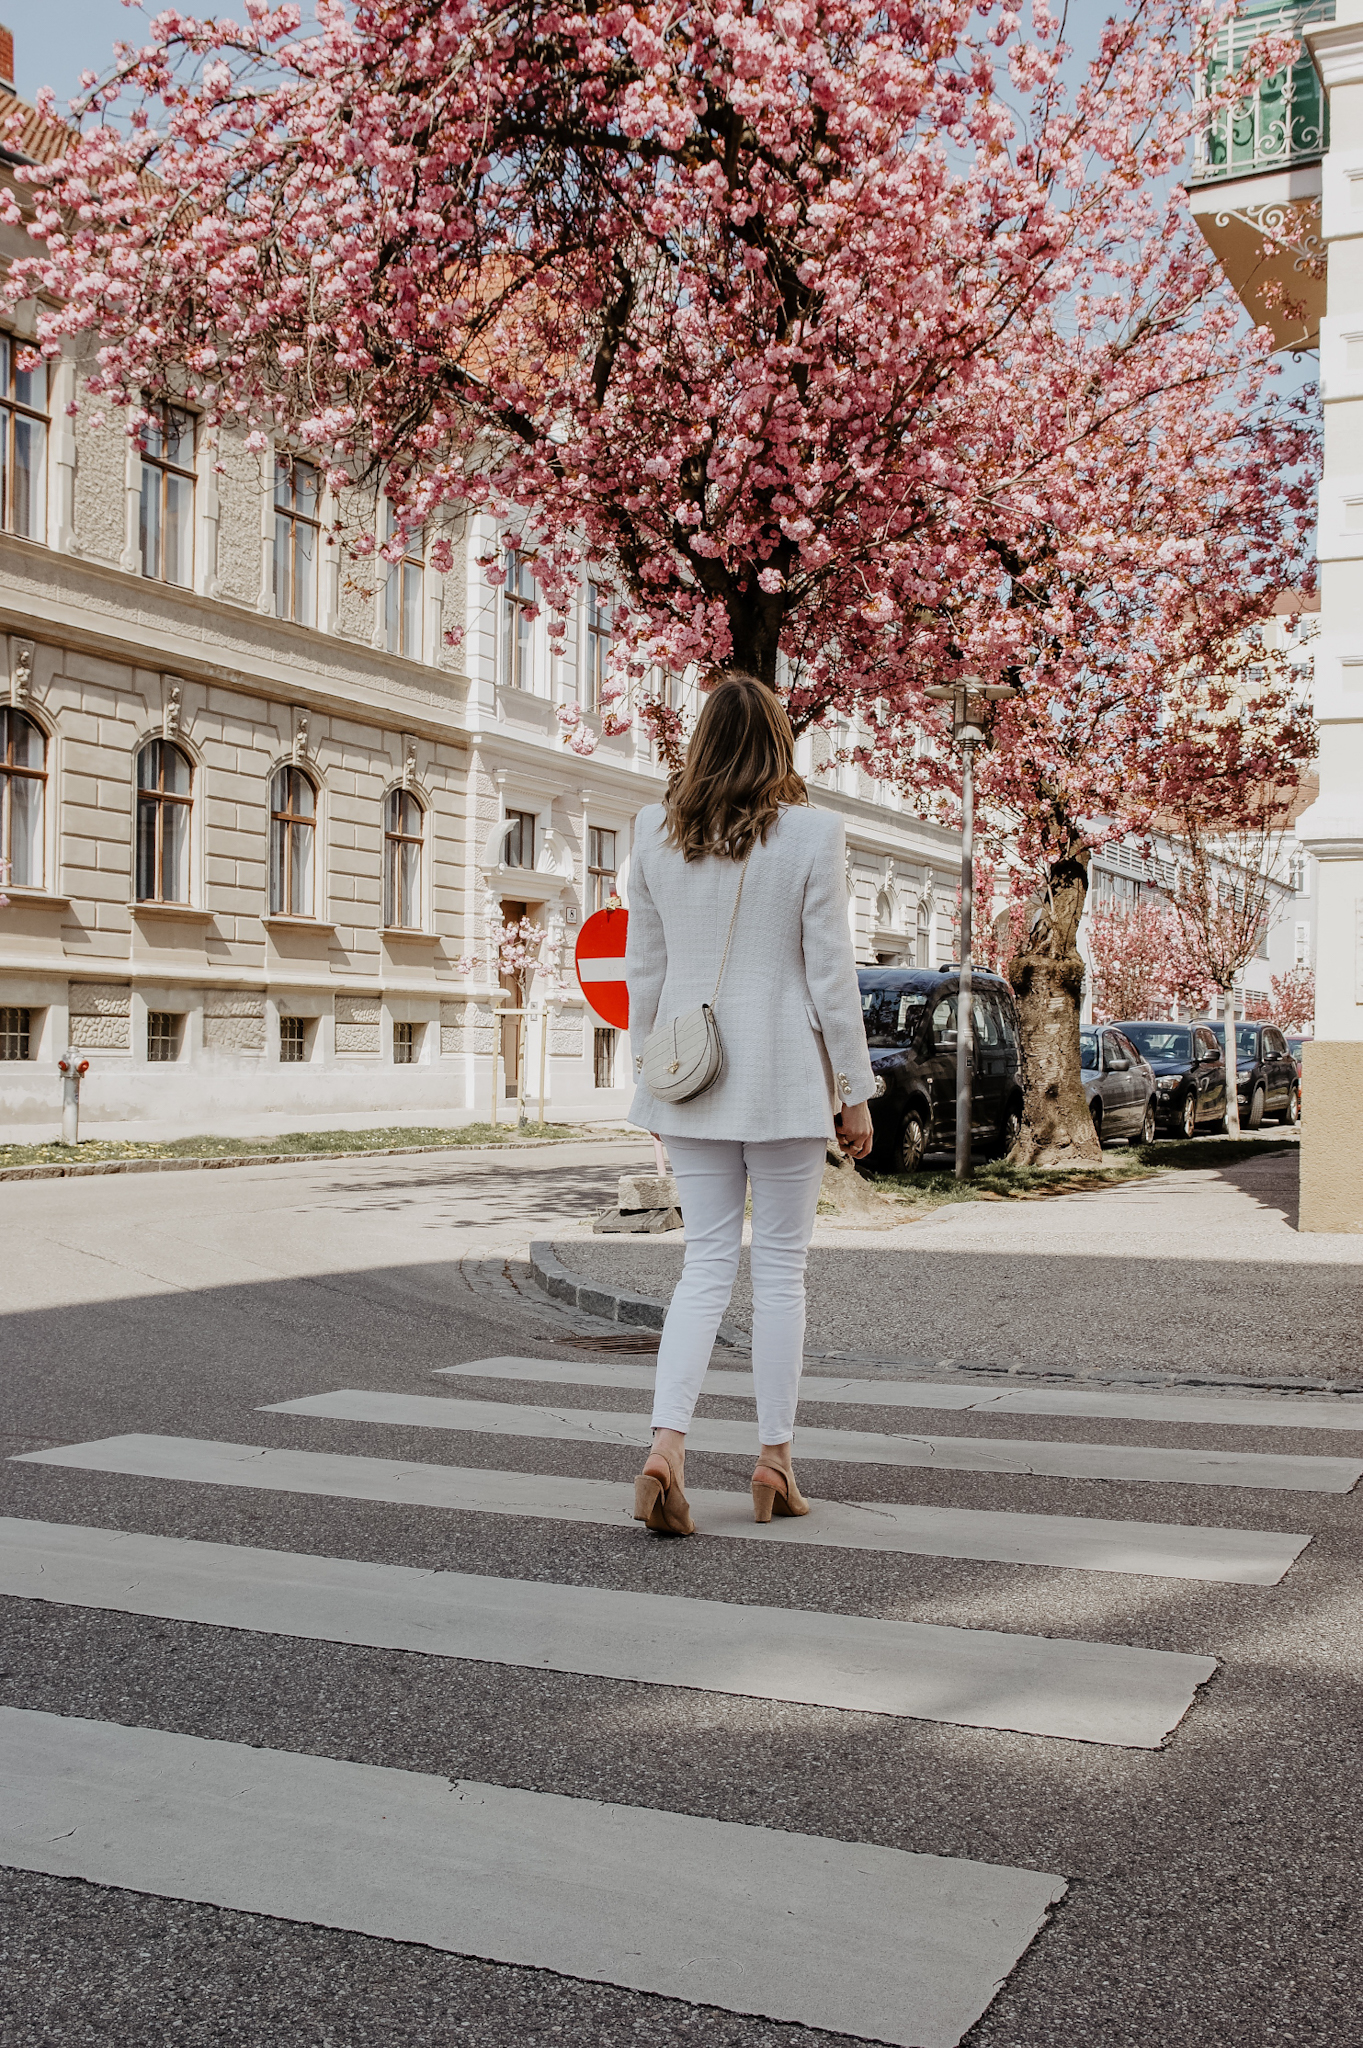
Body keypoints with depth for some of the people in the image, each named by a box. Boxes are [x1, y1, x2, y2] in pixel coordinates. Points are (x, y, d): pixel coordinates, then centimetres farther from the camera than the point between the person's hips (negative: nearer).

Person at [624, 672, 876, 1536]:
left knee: (707, 1263, 9)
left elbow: (644, 968, 7)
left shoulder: (656, 831, 3)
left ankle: (665, 1447, -5)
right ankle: (775, 1462, 15)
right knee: (781, 1266, 8)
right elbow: (831, 973, -7)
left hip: (690, 1076, 3)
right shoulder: (812, 833, -8)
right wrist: (855, 1091, 0)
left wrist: (650, 1066, 17)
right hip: (785, 1076, -3)